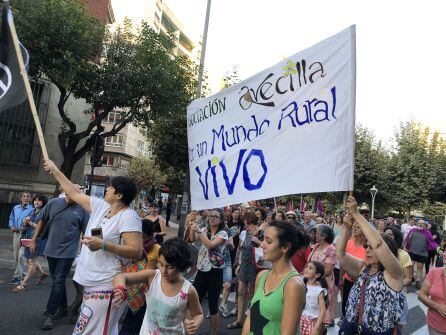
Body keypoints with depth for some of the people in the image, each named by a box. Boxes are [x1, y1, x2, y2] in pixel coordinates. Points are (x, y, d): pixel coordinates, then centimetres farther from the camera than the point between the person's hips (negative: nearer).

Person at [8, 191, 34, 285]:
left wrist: (20, 228, -21)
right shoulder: (15, 208, 9)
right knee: (15, 254, 14)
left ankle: (18, 276, -2)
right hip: (16, 233, 7)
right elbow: (11, 219, 18)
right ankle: (22, 272, 27)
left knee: (21, 255, -10)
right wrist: (12, 226, 0)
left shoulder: (31, 209, -11)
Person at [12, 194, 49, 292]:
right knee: (30, 259, 16)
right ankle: (42, 273, 36)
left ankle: (24, 283, 3)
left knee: (32, 261, -4)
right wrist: (25, 221, -4)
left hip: (38, 239, -8)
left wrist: (30, 223, -11)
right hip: (29, 238, 9)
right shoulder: (32, 213, 14)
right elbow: (25, 225, 17)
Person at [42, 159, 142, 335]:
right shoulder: (101, 206, 8)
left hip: (106, 286, -8)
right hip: (92, 283, 8)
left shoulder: (129, 216, -16)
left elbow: (136, 251, -22)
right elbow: (75, 194, 20)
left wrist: (103, 244, -26)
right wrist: (55, 171, 26)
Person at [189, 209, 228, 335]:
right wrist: (192, 227, -27)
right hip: (201, 270, 5)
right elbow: (192, 239, -9)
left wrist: (198, 230, -27)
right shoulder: (204, 230, 7)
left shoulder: (223, 233, -9)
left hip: (215, 272, -5)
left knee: (213, 305, 5)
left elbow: (210, 245, -24)